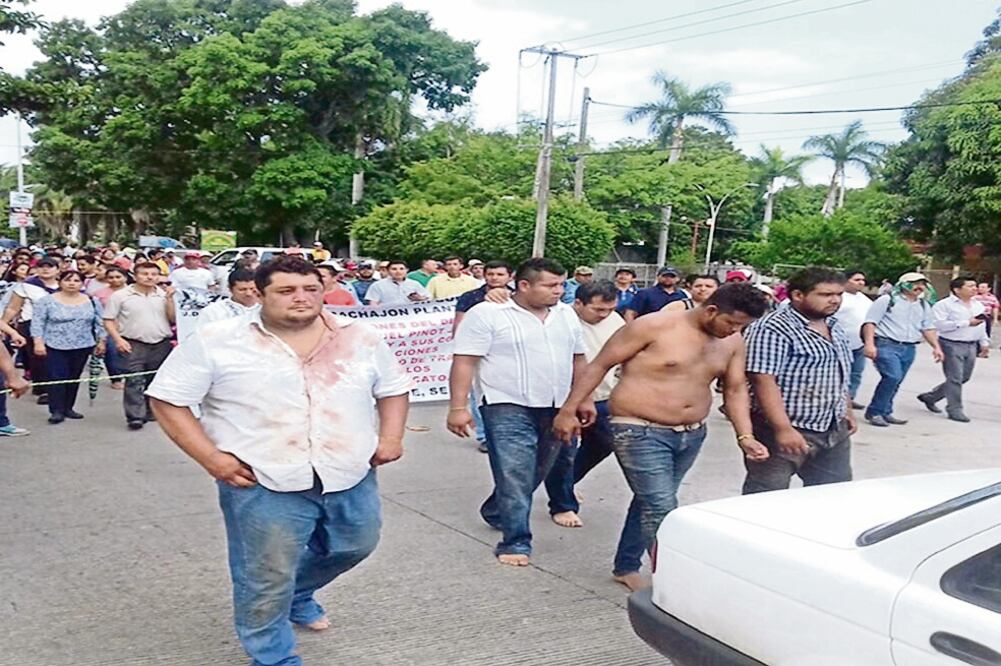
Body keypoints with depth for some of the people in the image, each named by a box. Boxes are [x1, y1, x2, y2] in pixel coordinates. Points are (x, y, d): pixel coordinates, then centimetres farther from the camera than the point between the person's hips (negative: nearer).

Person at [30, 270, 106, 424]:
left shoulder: (92, 301, 5)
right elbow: (37, 323, -5)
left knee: (74, 378, 9)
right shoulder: (47, 300, -4)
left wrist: (101, 341, 6)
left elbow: (99, 324, 9)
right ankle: (56, 411, -3)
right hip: (55, 347, -3)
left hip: (82, 347, 3)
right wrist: (38, 342, -12)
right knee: (56, 378, -6)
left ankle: (68, 408, 19)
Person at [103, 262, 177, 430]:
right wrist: (118, 339, -11)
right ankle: (135, 417, -8)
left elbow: (173, 320, 3)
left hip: (161, 345, 3)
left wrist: (169, 299, -5)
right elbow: (109, 320, 1)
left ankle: (152, 412, 23)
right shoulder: (120, 295, 0)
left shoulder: (164, 295, 8)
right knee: (134, 382, -8)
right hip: (134, 345, -3)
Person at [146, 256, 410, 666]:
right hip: (262, 484, -4)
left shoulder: (360, 338, 2)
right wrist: (211, 457, -13)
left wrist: (391, 438, -1)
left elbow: (393, 387, 14)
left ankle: (298, 595, 50)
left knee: (354, 547, 23)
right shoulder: (217, 341, -8)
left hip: (351, 478, 4)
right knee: (266, 582, 6)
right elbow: (168, 399, -5)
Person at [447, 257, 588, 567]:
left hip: (556, 408, 7)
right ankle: (515, 543, 2)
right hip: (508, 408, -6)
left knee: (534, 474, 17)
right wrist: (458, 407, -16)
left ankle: (495, 513, 38)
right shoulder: (486, 314, -10)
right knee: (515, 477, -8)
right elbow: (463, 362, -12)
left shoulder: (566, 315, 9)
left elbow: (577, 360, 17)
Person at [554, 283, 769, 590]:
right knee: (662, 510, -13)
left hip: (692, 435, 7)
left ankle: (627, 568, 35)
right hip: (640, 433, -6)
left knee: (652, 503, 18)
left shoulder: (733, 342, 2)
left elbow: (736, 389, 12)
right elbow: (599, 365, -11)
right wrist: (569, 410, -12)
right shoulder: (654, 326, -16)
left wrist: (744, 436, -2)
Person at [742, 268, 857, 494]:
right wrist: (783, 429, -28)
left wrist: (847, 411, 23)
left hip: (834, 431, 9)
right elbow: (764, 381, -23)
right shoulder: (773, 329, -17)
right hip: (786, 431, -8)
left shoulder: (835, 328, 12)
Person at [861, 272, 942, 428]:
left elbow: (928, 328, 23)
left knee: (896, 381, 7)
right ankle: (874, 412, -9)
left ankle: (885, 413, 19)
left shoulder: (924, 305, 17)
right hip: (886, 345, -7)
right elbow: (870, 322, -8)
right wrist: (869, 343, -18)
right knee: (893, 376, -20)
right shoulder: (887, 300, -4)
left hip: (908, 349, 7)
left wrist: (936, 346, 13)